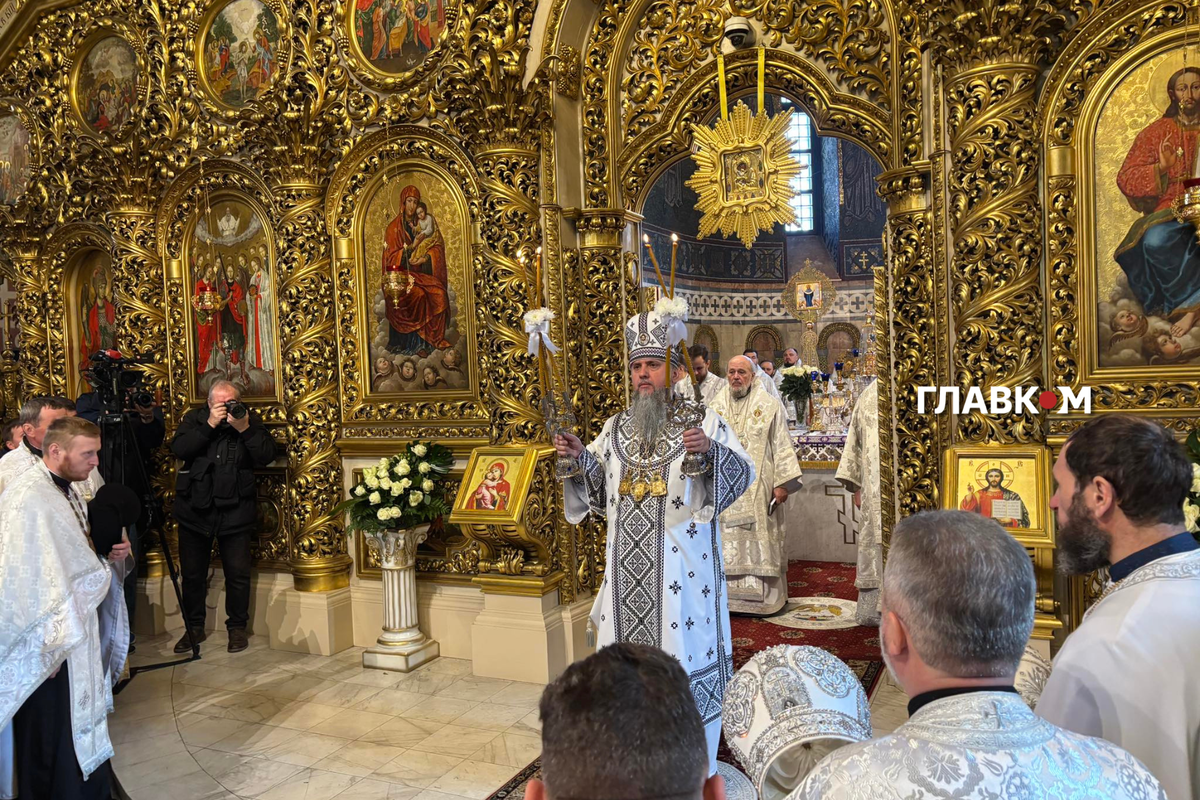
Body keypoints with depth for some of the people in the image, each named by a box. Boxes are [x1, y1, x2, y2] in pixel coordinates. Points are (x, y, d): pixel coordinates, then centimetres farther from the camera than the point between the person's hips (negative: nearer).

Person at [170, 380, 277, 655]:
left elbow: (267, 456, -10)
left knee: (238, 573, 3)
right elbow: (178, 449, -13)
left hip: (235, 511, -1)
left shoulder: (251, 420, 1)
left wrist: (245, 429, -20)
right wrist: (209, 425, -19)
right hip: (195, 509, 1)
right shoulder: (194, 419, 3)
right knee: (192, 573, 11)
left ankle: (237, 627, 19)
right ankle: (194, 627, 27)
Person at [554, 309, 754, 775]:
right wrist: (580, 458, -2)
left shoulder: (704, 422, -3)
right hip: (628, 568, 4)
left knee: (683, 650, 2)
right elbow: (600, 488, 16)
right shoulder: (616, 427, 12)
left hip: (682, 566, -4)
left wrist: (710, 451, -30)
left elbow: (743, 474, -12)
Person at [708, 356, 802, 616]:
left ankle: (764, 596, 11)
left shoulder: (769, 406, 0)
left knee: (759, 541, 1)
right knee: (725, 541, 4)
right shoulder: (716, 407, 10)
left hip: (757, 487, -3)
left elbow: (781, 445, -2)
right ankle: (729, 595, 12)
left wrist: (782, 483, -7)